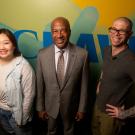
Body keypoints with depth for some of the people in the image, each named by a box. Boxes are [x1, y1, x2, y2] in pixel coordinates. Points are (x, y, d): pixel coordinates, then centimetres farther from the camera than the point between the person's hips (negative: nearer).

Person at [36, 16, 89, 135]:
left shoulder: (82, 54, -20)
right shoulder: (42, 55, -16)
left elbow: (84, 84, -11)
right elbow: (40, 84, -7)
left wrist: (82, 108, -4)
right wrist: (40, 107, 0)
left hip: (71, 105, -1)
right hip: (50, 105, 1)